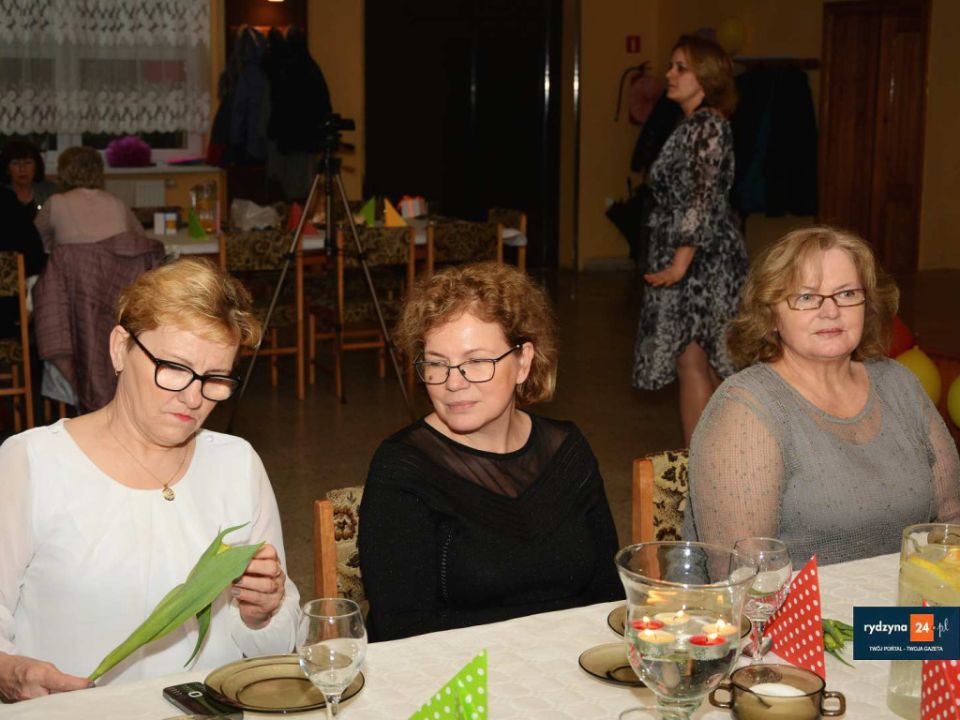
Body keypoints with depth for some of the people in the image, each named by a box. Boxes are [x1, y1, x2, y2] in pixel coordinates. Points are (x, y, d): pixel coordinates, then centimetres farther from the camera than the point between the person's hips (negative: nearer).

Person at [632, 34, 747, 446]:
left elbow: (702, 200, -21)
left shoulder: (706, 126, -14)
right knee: (704, 362, 12)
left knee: (691, 361, -7)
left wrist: (680, 263, -23)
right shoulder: (696, 125, 16)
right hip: (704, 260, 10)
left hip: (699, 259, -10)